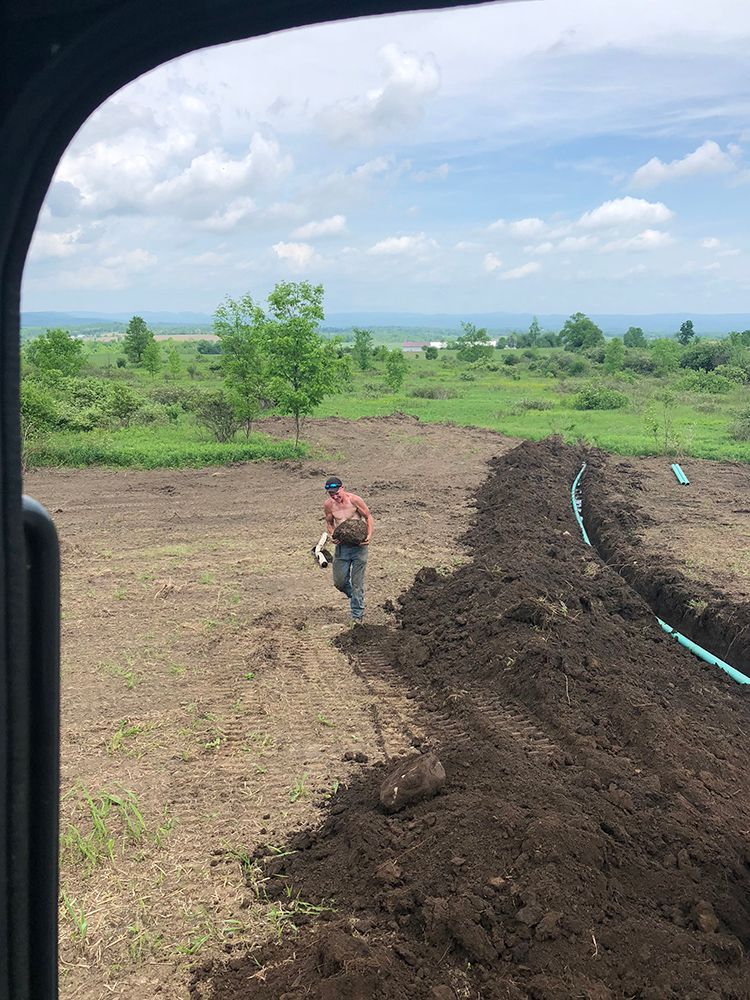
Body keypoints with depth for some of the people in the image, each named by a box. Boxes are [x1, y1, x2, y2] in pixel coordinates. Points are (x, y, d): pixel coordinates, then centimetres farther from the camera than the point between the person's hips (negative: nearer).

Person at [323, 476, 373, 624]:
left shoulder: (354, 500, -14)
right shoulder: (328, 505, -5)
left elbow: (368, 517, -1)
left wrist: (369, 535, -16)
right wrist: (332, 535, -8)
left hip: (359, 545, -3)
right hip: (342, 545, 3)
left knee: (357, 581, -1)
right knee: (339, 581, 6)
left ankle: (357, 615, 9)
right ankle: (355, 597, 37)